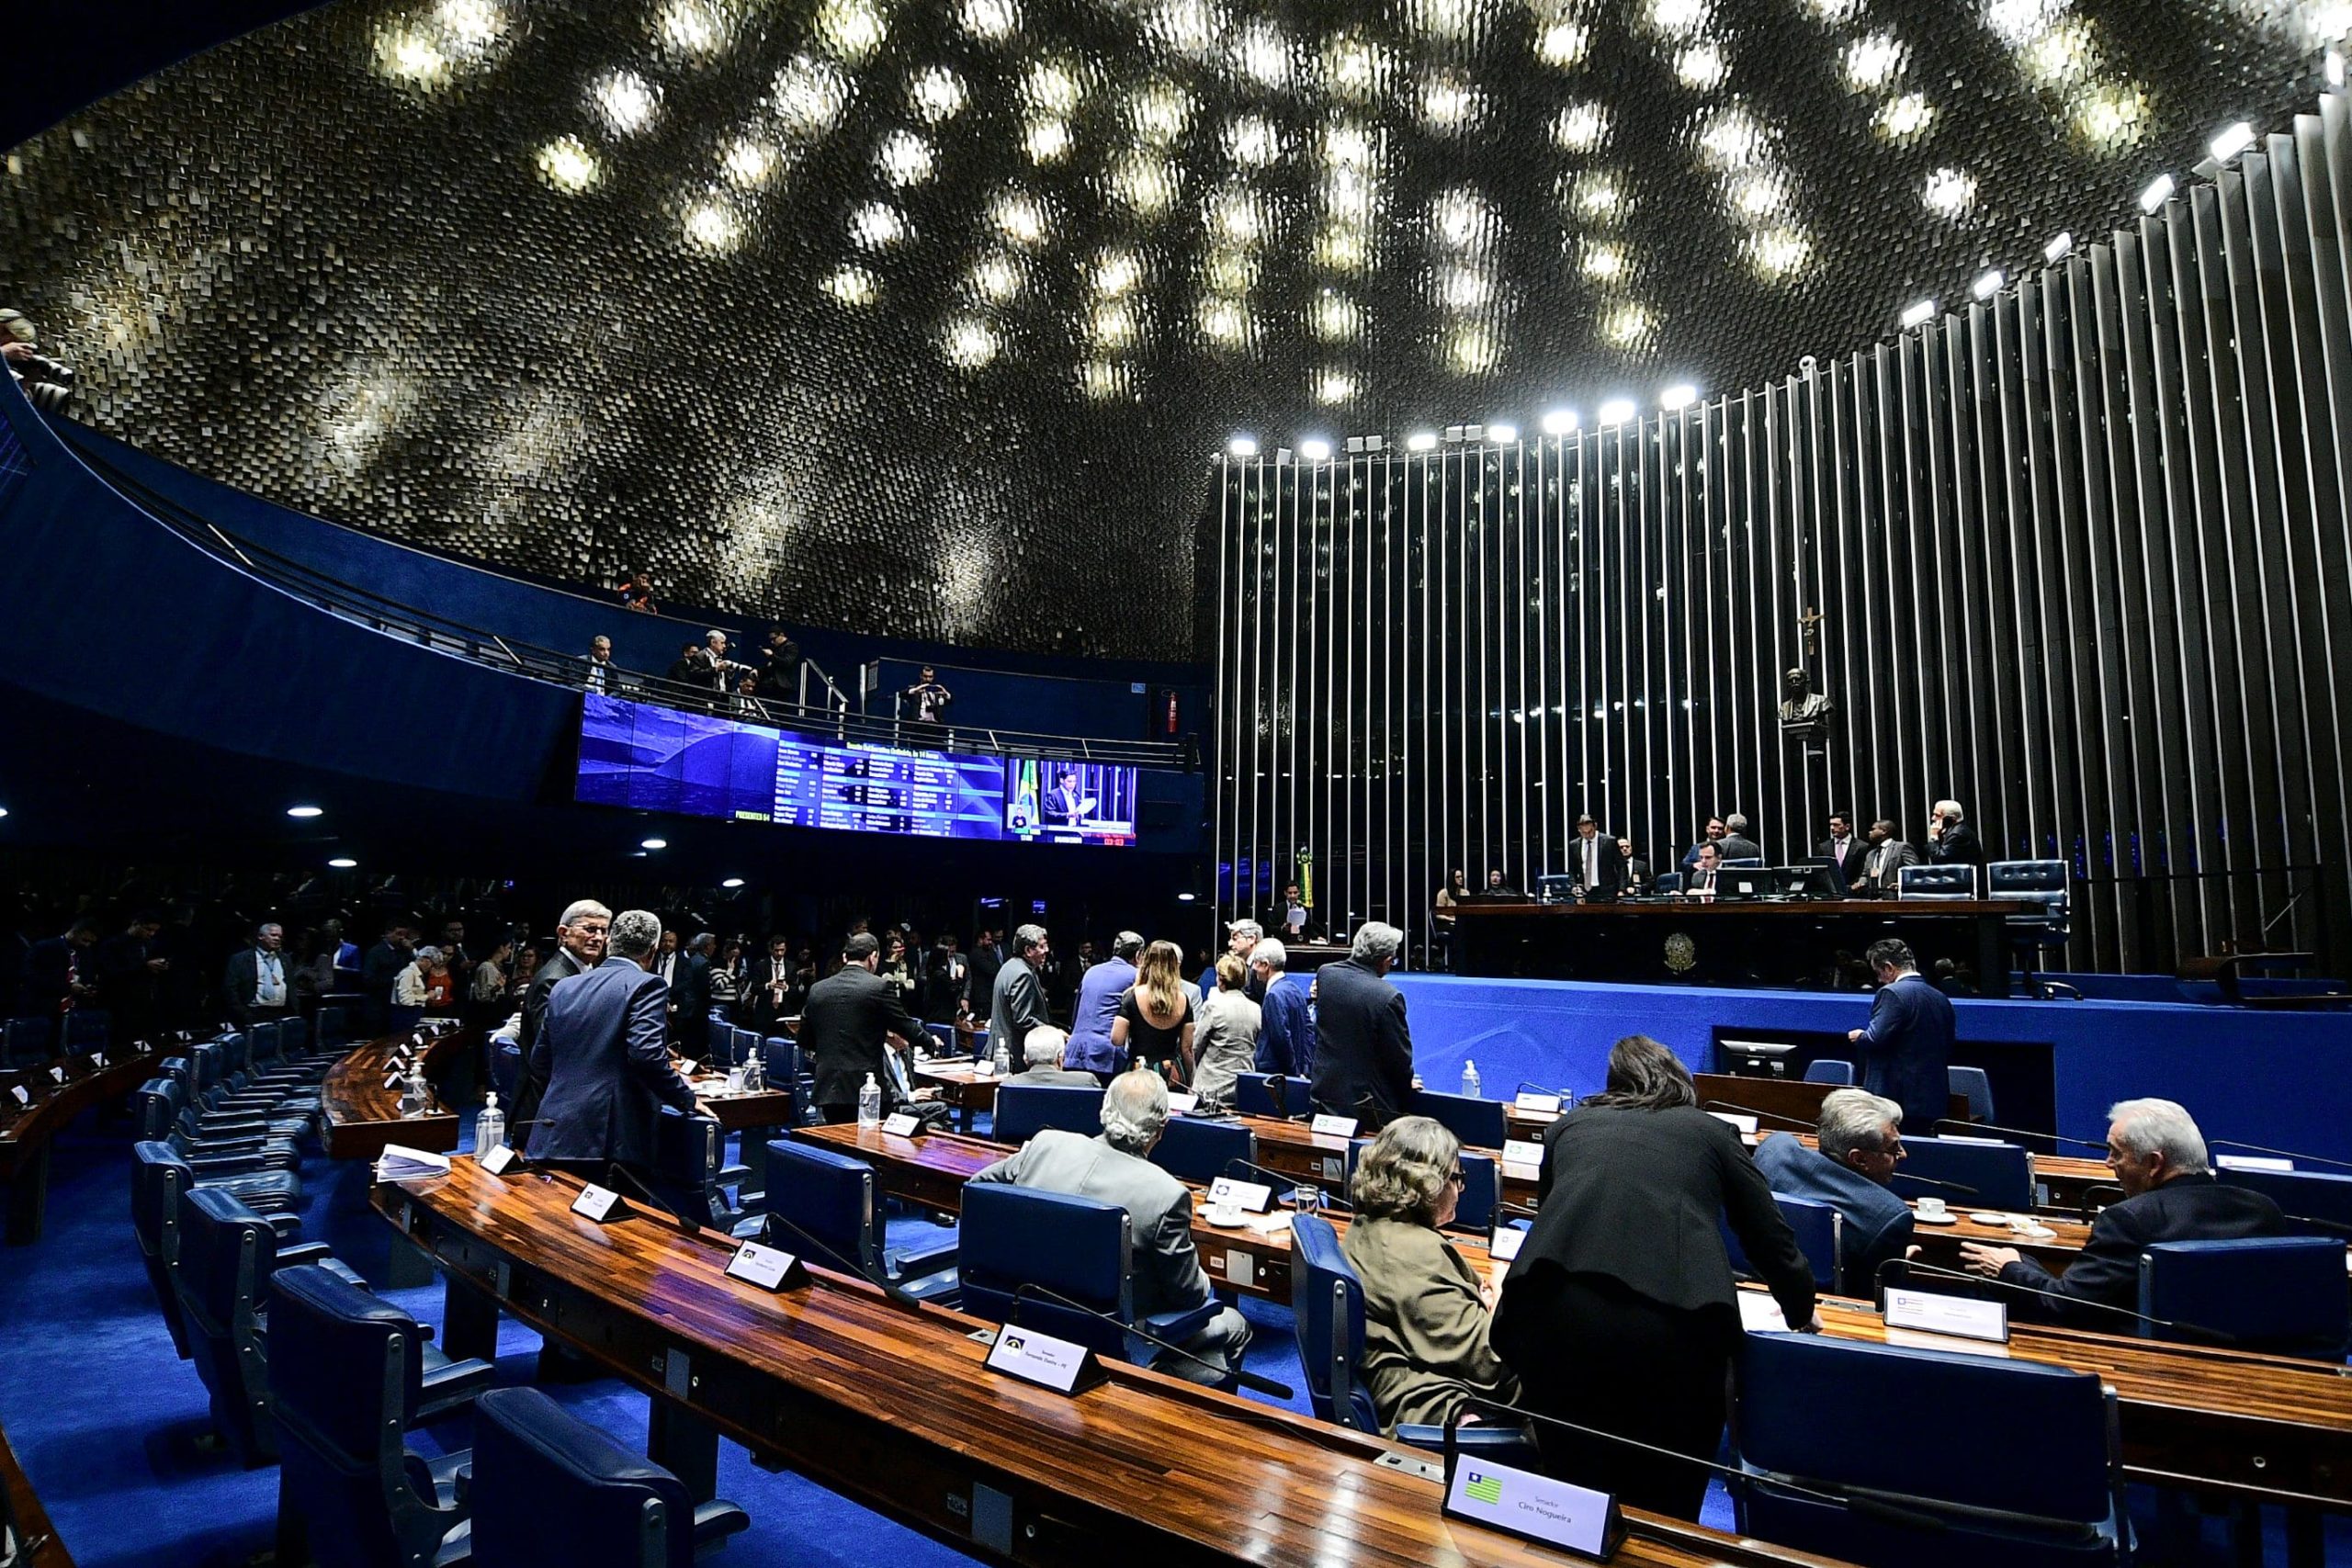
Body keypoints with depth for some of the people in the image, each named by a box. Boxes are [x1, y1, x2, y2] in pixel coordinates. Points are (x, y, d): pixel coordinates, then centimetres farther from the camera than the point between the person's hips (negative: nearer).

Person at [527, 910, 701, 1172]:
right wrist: (686, 1099, -7)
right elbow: (646, 1053, -19)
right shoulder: (645, 985, -6)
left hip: (554, 1139, 6)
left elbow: (539, 1064, 19)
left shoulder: (564, 988, 14)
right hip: (610, 1139, -6)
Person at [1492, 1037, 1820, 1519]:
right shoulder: (1712, 1132, 22)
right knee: (1665, 1512, 18)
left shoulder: (1571, 1125, 26)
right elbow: (1772, 1241, 25)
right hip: (1671, 1322, -1)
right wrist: (1802, 1315, 46)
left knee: (1575, 1504, 18)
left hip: (1555, 1312, 1)